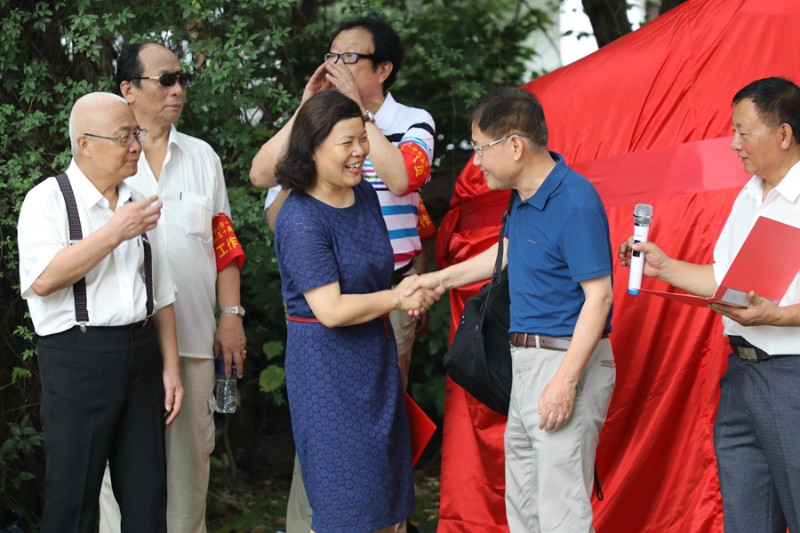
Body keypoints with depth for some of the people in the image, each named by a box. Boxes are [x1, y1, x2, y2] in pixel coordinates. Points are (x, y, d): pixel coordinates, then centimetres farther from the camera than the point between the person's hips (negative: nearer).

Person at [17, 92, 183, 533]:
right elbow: (42, 280, -20)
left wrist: (170, 365, 11)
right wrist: (114, 233, -18)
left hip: (141, 352, 6)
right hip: (77, 358, -5)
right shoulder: (49, 200, -4)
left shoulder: (136, 204, 14)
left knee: (147, 495, 7)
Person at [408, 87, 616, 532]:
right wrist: (443, 278, 30)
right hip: (528, 361, 10)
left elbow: (598, 296, -22)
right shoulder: (525, 194, 9)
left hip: (569, 361, -10)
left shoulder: (575, 204, -21)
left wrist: (566, 381, -25)